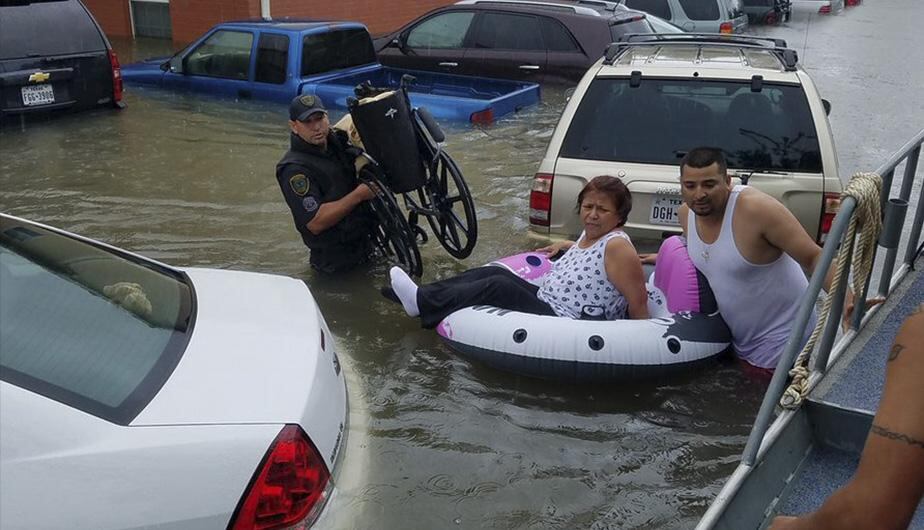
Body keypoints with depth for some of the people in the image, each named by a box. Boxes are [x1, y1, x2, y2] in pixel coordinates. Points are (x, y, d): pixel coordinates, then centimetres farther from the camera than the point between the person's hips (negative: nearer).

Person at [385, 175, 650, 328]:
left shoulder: (617, 246, -20)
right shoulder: (590, 234, 8)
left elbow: (639, 300, -20)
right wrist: (565, 245, 32)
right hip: (548, 302, 10)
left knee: (497, 287, -16)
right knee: (494, 273, 4)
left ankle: (422, 302, -4)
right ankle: (423, 296, 7)